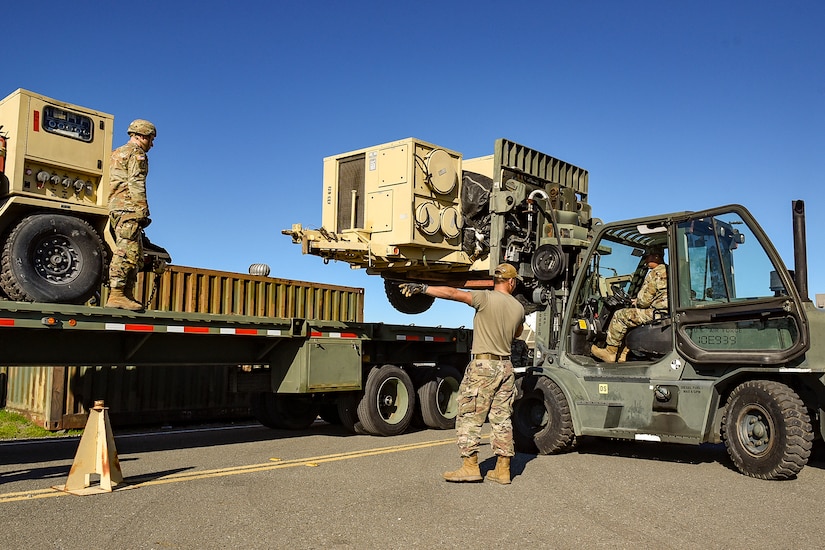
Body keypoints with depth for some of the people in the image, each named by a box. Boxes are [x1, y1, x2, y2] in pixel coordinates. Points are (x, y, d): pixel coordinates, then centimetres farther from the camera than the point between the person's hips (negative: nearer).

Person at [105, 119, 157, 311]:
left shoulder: (117, 153, 27)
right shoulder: (136, 154, -2)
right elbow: (136, 184, -14)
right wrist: (143, 210, -17)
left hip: (116, 207, 10)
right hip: (129, 208, -10)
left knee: (135, 255, 9)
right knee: (126, 252, -14)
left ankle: (127, 295, 6)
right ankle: (116, 294, -19)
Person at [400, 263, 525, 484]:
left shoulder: (486, 298, -10)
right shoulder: (518, 308, 7)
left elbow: (452, 293, -13)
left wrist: (422, 288, -10)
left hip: (483, 366, -5)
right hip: (505, 366, 6)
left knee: (469, 416, 2)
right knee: (502, 419, 10)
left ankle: (470, 466, 1)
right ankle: (502, 470, 13)